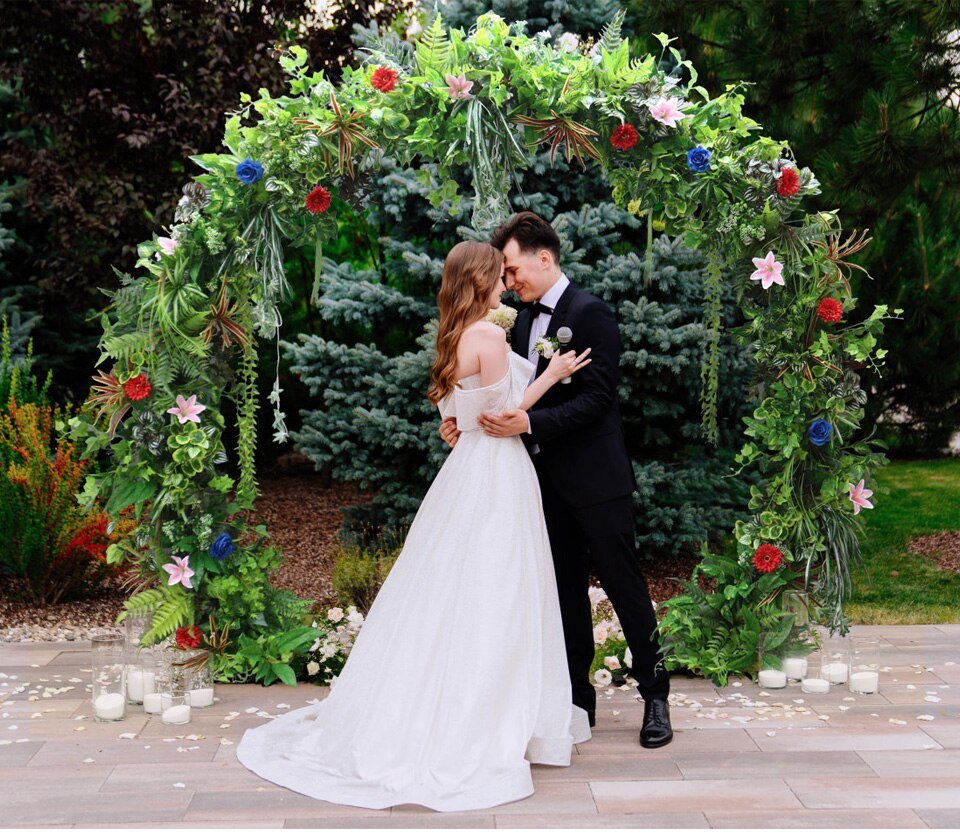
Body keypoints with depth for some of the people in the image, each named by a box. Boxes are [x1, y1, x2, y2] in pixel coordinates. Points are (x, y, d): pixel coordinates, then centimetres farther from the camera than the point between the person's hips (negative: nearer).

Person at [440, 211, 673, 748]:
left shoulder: (592, 314, -12)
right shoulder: (526, 321, 12)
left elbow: (598, 397, -19)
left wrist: (530, 422, -28)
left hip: (596, 478, -8)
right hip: (550, 478, 8)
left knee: (624, 583, 0)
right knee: (566, 589, 13)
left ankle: (655, 696, 13)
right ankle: (579, 698, 23)